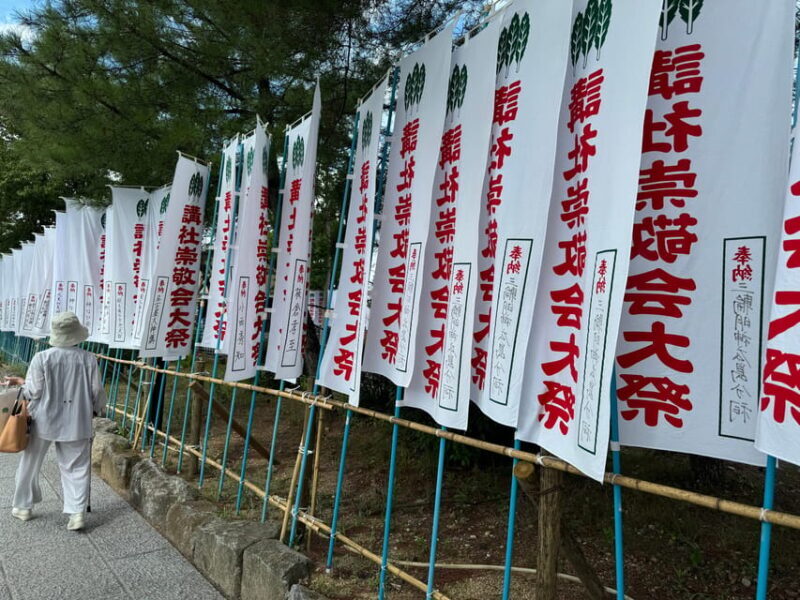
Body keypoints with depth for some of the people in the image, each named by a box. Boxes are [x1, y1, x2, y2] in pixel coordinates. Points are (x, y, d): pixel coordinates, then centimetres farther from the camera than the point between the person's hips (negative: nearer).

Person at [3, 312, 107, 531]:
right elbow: (97, 392, -2)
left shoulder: (42, 358, -12)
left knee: (30, 463, 20)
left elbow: (34, 392, -8)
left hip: (44, 420, 0)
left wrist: (20, 382, 12)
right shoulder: (88, 359, -8)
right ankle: (77, 512, 2)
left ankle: (23, 506, 34)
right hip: (76, 422, 0)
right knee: (76, 467, 8)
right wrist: (96, 409, 17)